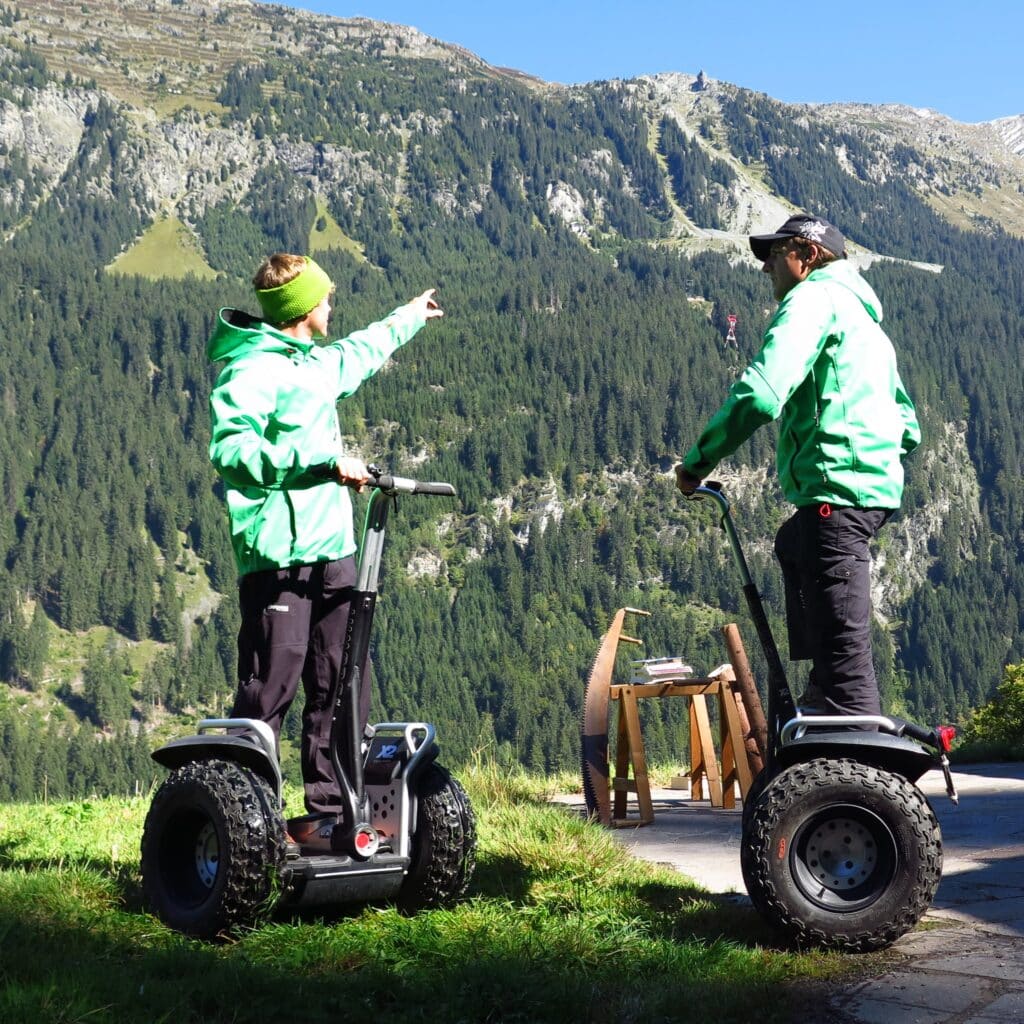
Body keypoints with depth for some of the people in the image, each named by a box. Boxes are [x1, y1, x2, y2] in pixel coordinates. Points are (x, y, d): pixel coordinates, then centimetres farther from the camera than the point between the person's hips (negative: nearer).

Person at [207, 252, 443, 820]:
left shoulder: (317, 363, 21)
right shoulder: (253, 369, -9)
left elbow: (363, 350, 43)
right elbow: (231, 447, -22)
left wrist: (411, 316, 57)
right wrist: (321, 460, -22)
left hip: (332, 548, 9)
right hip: (279, 553, -9)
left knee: (342, 683, 8)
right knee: (270, 687, -9)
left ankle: (332, 809, 15)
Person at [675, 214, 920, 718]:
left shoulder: (814, 298, -3)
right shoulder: (866, 317, 27)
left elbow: (760, 394, -19)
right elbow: (908, 427, 29)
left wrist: (697, 461, -12)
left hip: (837, 488, -10)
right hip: (879, 484, 10)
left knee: (843, 644, -13)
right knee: (793, 547, 34)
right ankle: (822, 692, 33)